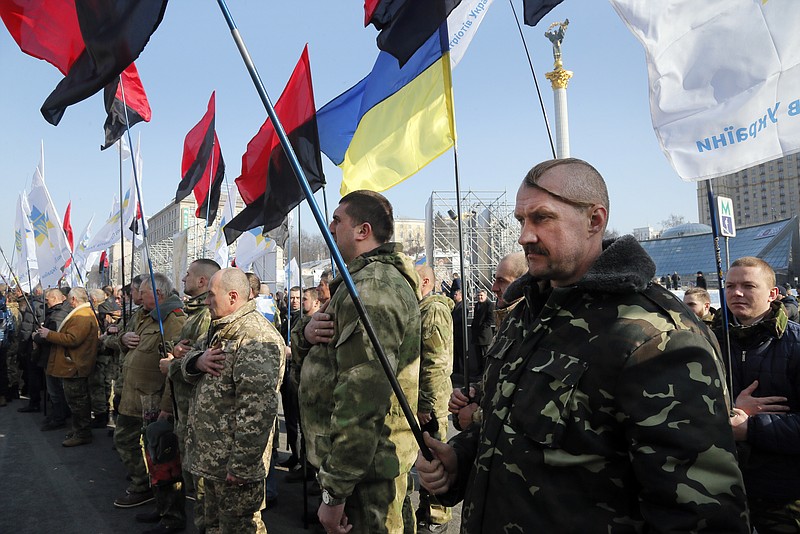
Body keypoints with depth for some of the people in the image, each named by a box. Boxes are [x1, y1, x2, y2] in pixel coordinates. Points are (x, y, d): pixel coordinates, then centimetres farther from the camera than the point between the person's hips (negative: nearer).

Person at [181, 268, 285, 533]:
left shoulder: (255, 337, -23)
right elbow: (187, 365, 14)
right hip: (212, 457, 10)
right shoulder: (221, 329, 12)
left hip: (233, 463, -10)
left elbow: (257, 408, -29)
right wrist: (198, 360, -10)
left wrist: (241, 466, -27)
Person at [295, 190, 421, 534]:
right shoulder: (382, 277, 13)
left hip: (364, 469, -10)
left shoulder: (370, 288, -22)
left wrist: (334, 492, -24)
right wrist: (308, 335, -9)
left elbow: (361, 397, -28)